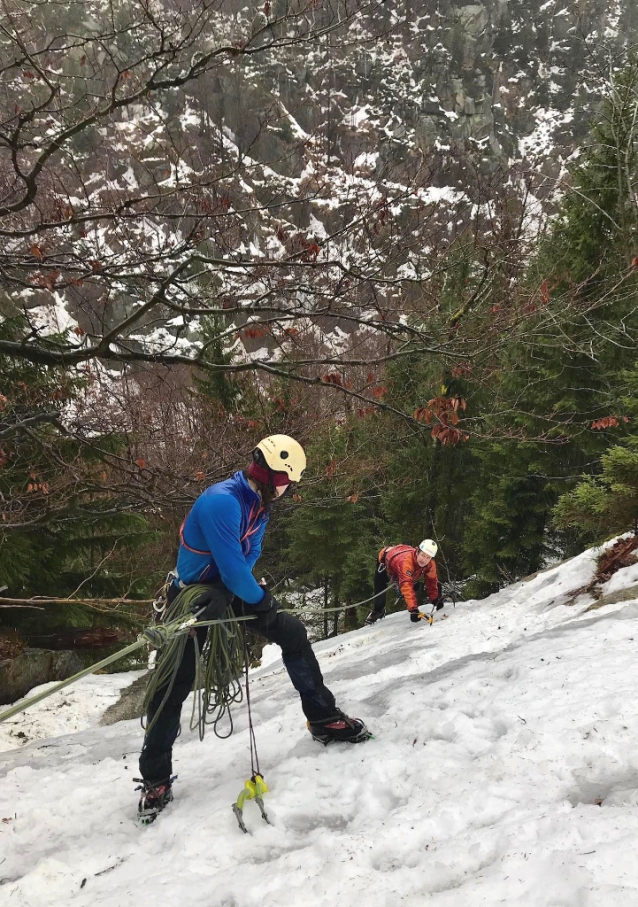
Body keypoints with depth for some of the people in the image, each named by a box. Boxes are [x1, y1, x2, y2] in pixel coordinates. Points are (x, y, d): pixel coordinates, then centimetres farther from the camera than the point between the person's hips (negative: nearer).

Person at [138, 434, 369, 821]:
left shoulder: (259, 506, -2)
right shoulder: (221, 501, -32)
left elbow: (250, 555, -4)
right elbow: (232, 567, -31)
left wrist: (224, 592, -22)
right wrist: (260, 599, -15)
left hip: (229, 590, 8)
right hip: (193, 594, -8)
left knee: (293, 632, 2)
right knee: (173, 684, -7)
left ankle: (323, 717, 14)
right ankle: (156, 780, 7)